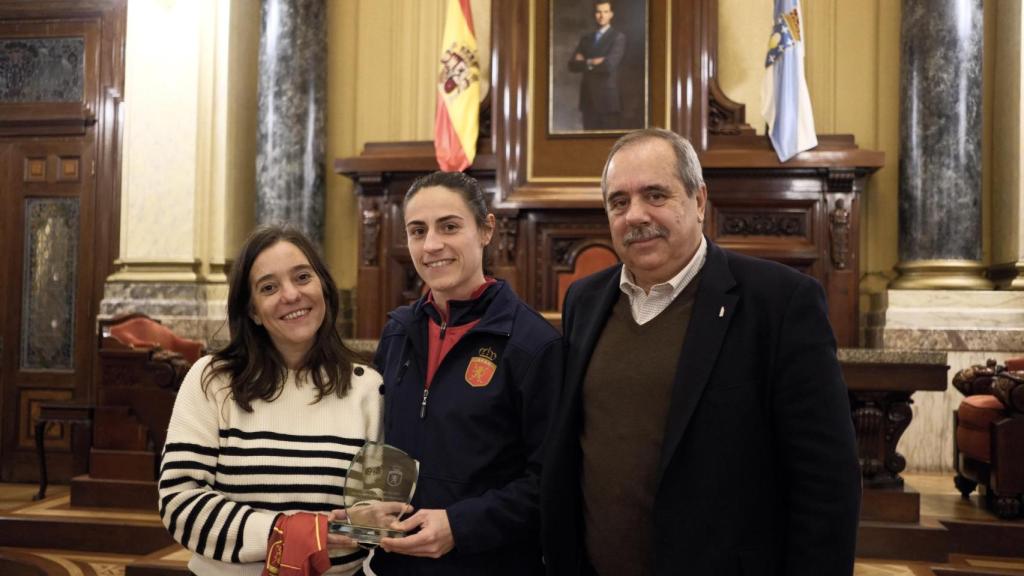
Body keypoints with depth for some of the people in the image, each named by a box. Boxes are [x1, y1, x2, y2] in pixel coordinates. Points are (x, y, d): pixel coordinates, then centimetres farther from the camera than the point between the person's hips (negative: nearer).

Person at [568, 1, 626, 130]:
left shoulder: (618, 37, -1)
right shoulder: (586, 38, 15)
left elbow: (609, 65, -15)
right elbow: (572, 65, 5)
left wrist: (586, 62, -2)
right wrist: (594, 62, -9)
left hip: (608, 98, -5)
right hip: (588, 98, 5)